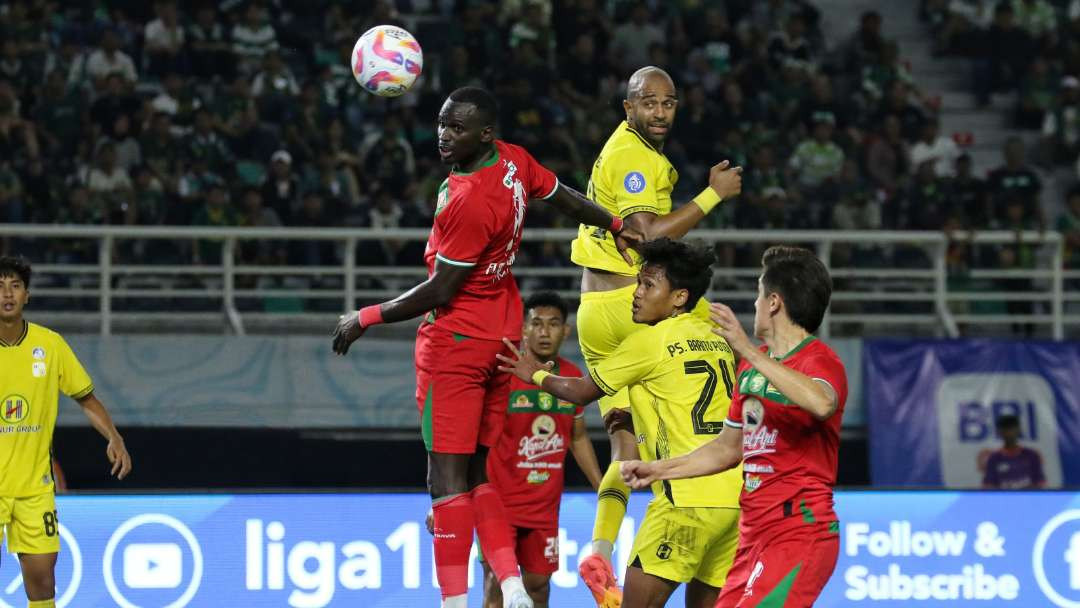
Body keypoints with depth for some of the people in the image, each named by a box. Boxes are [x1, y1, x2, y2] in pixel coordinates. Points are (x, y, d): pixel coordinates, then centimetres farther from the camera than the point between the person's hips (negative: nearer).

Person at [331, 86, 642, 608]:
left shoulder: (466, 201, -24)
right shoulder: (514, 161, 0)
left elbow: (439, 292, -18)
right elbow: (566, 199, 19)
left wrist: (365, 319, -8)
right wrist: (615, 226, 37)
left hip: (455, 339, -9)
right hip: (503, 336, 9)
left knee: (447, 475, -8)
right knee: (478, 473, 13)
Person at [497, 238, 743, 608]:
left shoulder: (651, 341, -3)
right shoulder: (716, 340, 17)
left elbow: (582, 392, 9)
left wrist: (537, 374, 25)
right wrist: (635, 420, 34)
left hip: (688, 500, -8)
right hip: (735, 498, 8)